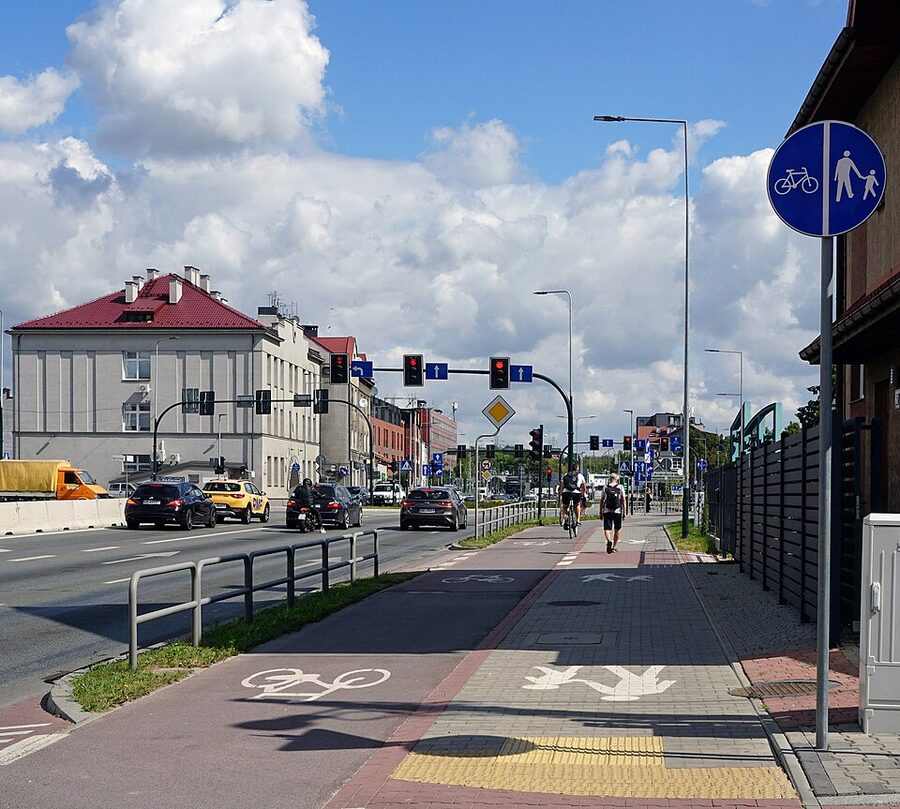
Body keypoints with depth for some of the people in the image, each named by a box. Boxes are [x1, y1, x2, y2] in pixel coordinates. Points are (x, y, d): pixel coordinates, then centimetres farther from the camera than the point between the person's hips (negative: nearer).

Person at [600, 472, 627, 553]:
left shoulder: (605, 487, 6)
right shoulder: (620, 487, 2)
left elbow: (602, 500, 7)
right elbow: (623, 500, -1)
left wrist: (601, 511, 14)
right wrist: (624, 512, 1)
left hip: (607, 511, 0)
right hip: (617, 511, 0)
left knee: (607, 529, -4)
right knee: (616, 530, 14)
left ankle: (609, 541, -32)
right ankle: (614, 547, 20)